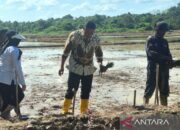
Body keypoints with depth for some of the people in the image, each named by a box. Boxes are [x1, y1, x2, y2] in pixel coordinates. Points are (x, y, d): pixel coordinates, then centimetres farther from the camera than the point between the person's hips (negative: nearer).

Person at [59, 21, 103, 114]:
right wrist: (62, 66, -6)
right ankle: (64, 111, 9)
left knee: (86, 91, 8)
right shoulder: (74, 35, -12)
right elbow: (66, 51, -6)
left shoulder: (96, 39, -3)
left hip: (89, 69, 3)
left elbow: (99, 53, 13)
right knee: (71, 90, -3)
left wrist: (101, 64, 4)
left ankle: (83, 112, 21)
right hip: (75, 68, -3)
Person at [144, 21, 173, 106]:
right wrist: (164, 57, -24)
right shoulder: (151, 40, -3)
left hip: (163, 68, 6)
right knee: (150, 86, -4)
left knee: (164, 87, 8)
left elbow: (168, 54, 15)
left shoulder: (164, 41, 14)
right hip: (153, 67, -5)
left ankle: (164, 106, 16)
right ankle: (145, 104, 5)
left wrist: (170, 60, -8)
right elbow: (150, 52, -17)